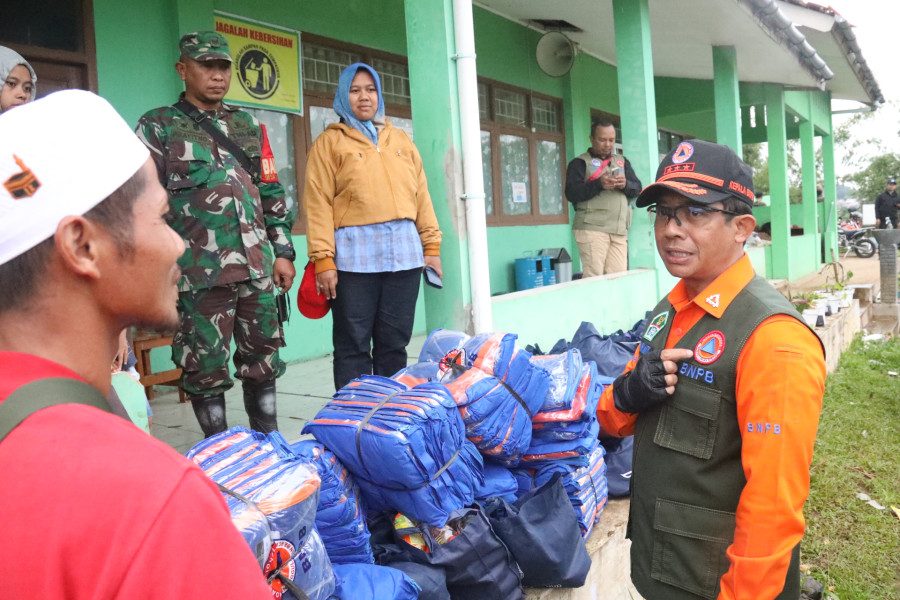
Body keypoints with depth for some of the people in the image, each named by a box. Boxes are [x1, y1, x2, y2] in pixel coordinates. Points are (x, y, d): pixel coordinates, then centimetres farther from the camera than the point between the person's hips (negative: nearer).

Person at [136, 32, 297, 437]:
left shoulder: (248, 126, 15)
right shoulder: (158, 127, 2)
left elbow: (271, 193, 16)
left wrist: (282, 251, 10)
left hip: (257, 269, 4)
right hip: (199, 274, -4)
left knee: (263, 360, 11)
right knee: (206, 369, 3)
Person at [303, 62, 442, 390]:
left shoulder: (401, 141, 20)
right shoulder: (329, 142, 6)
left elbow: (421, 195, 16)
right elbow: (318, 203, -2)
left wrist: (431, 245, 9)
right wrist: (323, 260, -10)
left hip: (404, 253, 4)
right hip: (354, 256, -4)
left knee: (394, 345, 9)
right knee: (353, 347, -1)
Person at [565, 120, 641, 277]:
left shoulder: (622, 162, 24)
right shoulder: (580, 163, 7)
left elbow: (637, 188, 16)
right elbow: (571, 193, -6)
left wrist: (626, 185, -7)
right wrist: (599, 184, -18)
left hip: (619, 229, 5)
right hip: (591, 228, -4)